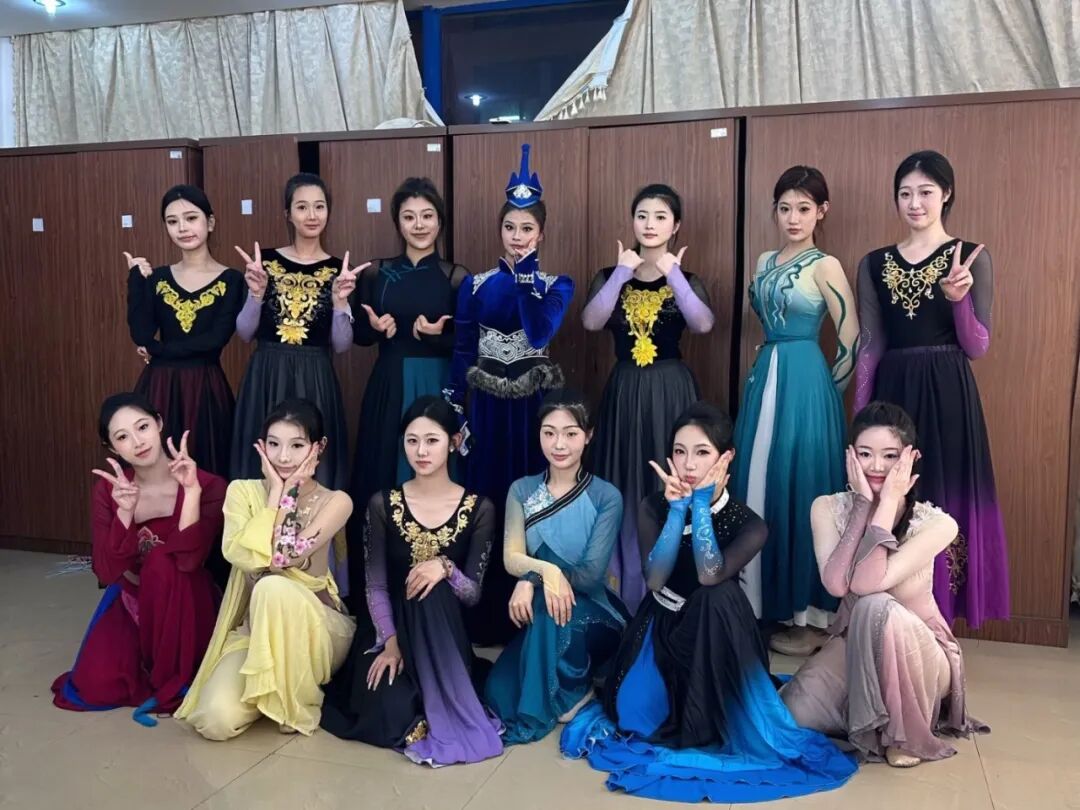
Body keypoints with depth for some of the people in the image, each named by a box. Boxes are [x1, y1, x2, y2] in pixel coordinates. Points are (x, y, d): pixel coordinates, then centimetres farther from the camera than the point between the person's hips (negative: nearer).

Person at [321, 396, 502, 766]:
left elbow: (474, 593, -6)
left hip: (445, 638, 1)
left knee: (435, 589, -34)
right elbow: (375, 586, -3)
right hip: (393, 628, 0)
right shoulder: (383, 504, -2)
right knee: (391, 717, -27)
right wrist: (389, 641, -18)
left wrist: (447, 568, -27)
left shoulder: (479, 509, -4)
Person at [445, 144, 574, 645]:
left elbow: (540, 332, -18)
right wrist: (456, 414, -2)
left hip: (534, 406, -1)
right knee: (485, 502, 6)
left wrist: (526, 274, -15)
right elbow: (461, 352, 4)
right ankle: (485, 614, 19)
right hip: (486, 406, 1)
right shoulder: (476, 284, 5)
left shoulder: (556, 284, 1)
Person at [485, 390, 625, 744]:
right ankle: (571, 687, 8)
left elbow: (591, 574, -15)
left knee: (552, 606, -36)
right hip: (540, 621, 3)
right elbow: (511, 558, -8)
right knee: (498, 696, -20)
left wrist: (531, 578, -27)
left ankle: (569, 693, -11)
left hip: (594, 615, -3)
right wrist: (546, 570, -30)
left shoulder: (606, 497, -9)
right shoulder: (522, 490, 1)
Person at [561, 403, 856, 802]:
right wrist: (679, 508, -26)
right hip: (661, 627, 2)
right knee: (629, 713, -21)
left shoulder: (747, 523, -13)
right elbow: (655, 579, -21)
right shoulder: (655, 506, -7)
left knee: (721, 597, -35)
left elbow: (710, 576, -32)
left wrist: (701, 503, -28)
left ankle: (705, 732, -22)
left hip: (713, 634, -2)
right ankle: (679, 707, 18)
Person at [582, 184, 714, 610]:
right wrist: (622, 273, -13)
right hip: (625, 391, 1)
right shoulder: (610, 277, 7)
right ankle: (624, 589, 18)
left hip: (672, 391, -1)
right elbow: (591, 322, -13)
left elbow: (703, 325, -16)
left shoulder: (687, 279, 5)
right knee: (625, 488, 3)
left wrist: (673, 275, -17)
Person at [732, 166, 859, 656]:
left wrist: (826, 389, 1)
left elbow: (852, 339, -7)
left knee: (799, 491, -2)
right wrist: (769, 374, 18)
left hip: (804, 385, -7)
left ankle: (810, 619, 10)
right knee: (760, 490, 9)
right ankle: (769, 604, 23)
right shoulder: (765, 262, 12)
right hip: (765, 381, 7)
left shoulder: (825, 266, -8)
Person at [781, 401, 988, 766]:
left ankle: (899, 730, -13)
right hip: (854, 643, 4)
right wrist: (864, 502, -27)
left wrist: (889, 502, -30)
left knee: (874, 606, -37)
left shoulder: (936, 523, -21)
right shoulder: (828, 508, -12)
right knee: (793, 713, -22)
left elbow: (867, 583, -35)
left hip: (919, 652, -3)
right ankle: (873, 716, 12)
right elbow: (836, 583, -30)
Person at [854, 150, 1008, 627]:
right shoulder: (875, 264, 8)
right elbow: (870, 346, 7)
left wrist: (959, 298, -20)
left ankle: (938, 613, 13)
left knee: (944, 503, 0)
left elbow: (977, 348, -2)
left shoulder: (972, 258, 0)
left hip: (947, 397, -3)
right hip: (892, 393, 3)